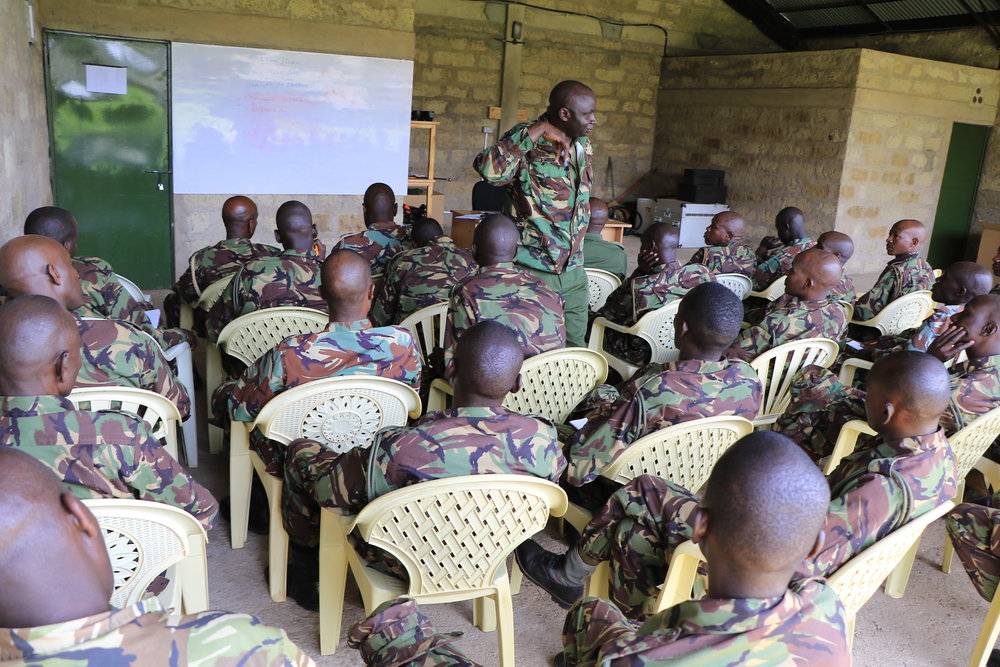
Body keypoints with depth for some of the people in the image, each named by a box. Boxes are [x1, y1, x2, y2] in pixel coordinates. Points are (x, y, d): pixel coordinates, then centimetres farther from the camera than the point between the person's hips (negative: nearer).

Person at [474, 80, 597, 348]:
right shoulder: (526, 142, -13)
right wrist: (536, 132, -29)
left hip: (574, 273, 7)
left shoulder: (584, 145, 10)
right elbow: (489, 169, -34)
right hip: (531, 271, -7)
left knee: (576, 351, 12)